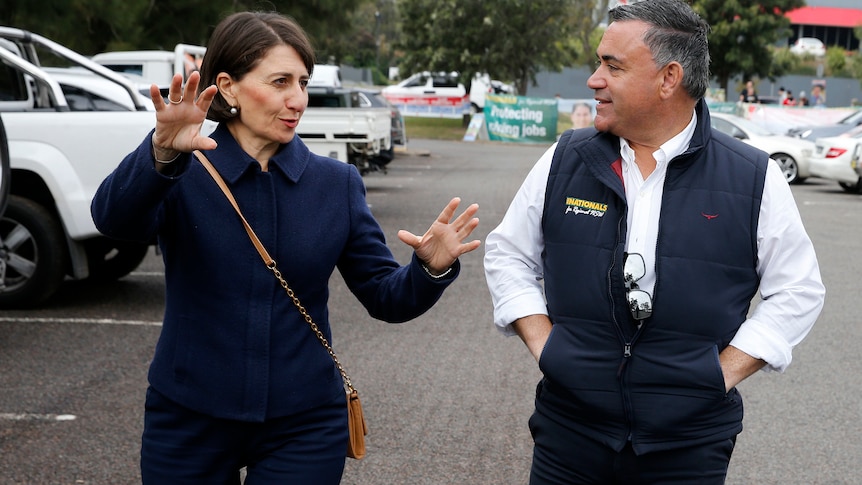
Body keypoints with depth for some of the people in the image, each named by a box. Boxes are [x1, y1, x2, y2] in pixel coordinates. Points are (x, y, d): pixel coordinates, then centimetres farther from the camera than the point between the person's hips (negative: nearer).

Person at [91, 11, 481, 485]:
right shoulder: (182, 177, -7)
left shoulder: (337, 184, 0)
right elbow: (112, 218, -26)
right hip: (189, 422, -1)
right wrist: (162, 153, -44)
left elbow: (386, 297, -1)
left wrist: (430, 268, -21)